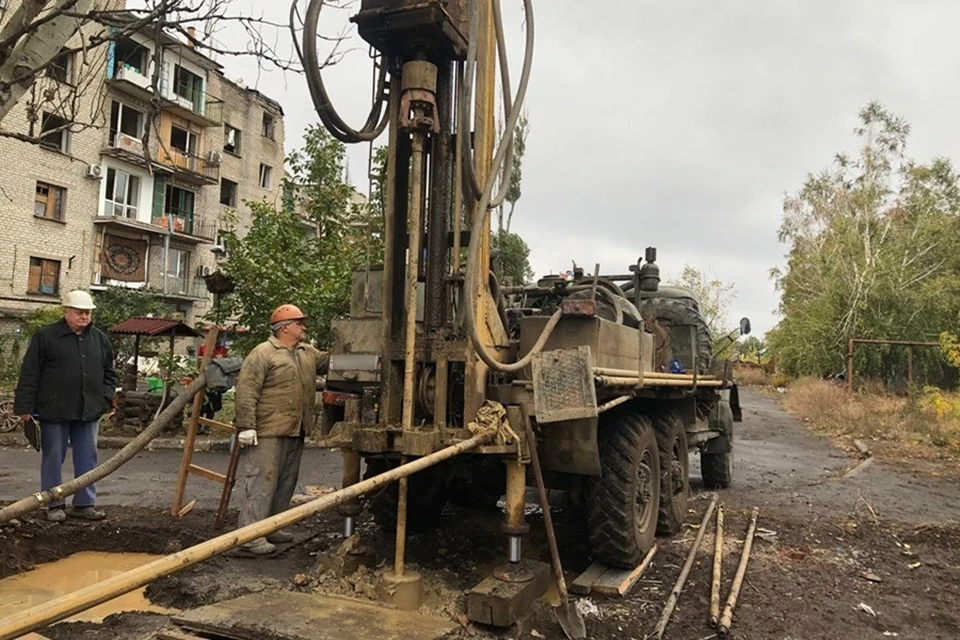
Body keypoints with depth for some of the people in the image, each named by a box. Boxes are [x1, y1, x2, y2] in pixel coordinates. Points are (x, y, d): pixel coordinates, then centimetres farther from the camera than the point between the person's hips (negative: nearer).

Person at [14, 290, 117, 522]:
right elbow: (29, 375, -4)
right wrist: (25, 408, -7)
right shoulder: (45, 337, -3)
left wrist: (105, 398, 5)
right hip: (54, 411, -4)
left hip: (89, 412, 4)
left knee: (88, 459, 7)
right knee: (53, 458, 6)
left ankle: (84, 503, 18)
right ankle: (54, 505, 18)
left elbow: (109, 373, 18)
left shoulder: (100, 339, 9)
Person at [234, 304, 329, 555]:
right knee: (261, 483, -6)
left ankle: (271, 529, 27)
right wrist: (246, 426, -19)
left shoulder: (308, 353, 16)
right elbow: (246, 391, -14)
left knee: (285, 485, 15)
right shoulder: (263, 354, -10)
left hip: (295, 434, 9)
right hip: (267, 434, -9)